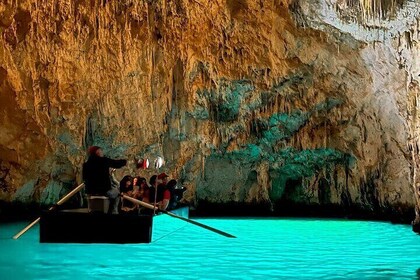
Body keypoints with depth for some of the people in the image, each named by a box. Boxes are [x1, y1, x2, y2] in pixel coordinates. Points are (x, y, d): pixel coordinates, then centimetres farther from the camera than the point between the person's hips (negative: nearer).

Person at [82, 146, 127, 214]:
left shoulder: (86, 164, 2)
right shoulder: (103, 160, -8)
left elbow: (84, 178, 12)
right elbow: (117, 164, 0)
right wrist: (125, 161, 19)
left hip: (90, 191, 4)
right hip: (103, 190, -4)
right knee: (116, 192, 27)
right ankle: (113, 212, 21)